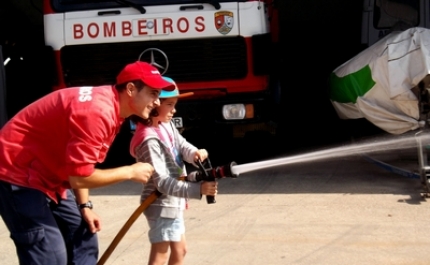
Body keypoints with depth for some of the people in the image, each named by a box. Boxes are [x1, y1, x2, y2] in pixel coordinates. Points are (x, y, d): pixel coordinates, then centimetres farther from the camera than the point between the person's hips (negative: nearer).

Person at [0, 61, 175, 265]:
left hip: (48, 176, 11)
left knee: (83, 241, 13)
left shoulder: (110, 108, 6)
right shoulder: (98, 110, -27)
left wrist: (84, 206, 7)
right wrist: (130, 172, -15)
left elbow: (79, 166, 14)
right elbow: (79, 176, -27)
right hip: (18, 174, -11)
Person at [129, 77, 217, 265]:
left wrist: (195, 153, -26)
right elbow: (162, 182, -29)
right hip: (161, 205, -10)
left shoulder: (167, 125, 5)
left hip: (173, 202, 10)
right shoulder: (150, 140, -25)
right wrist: (198, 189, -37)